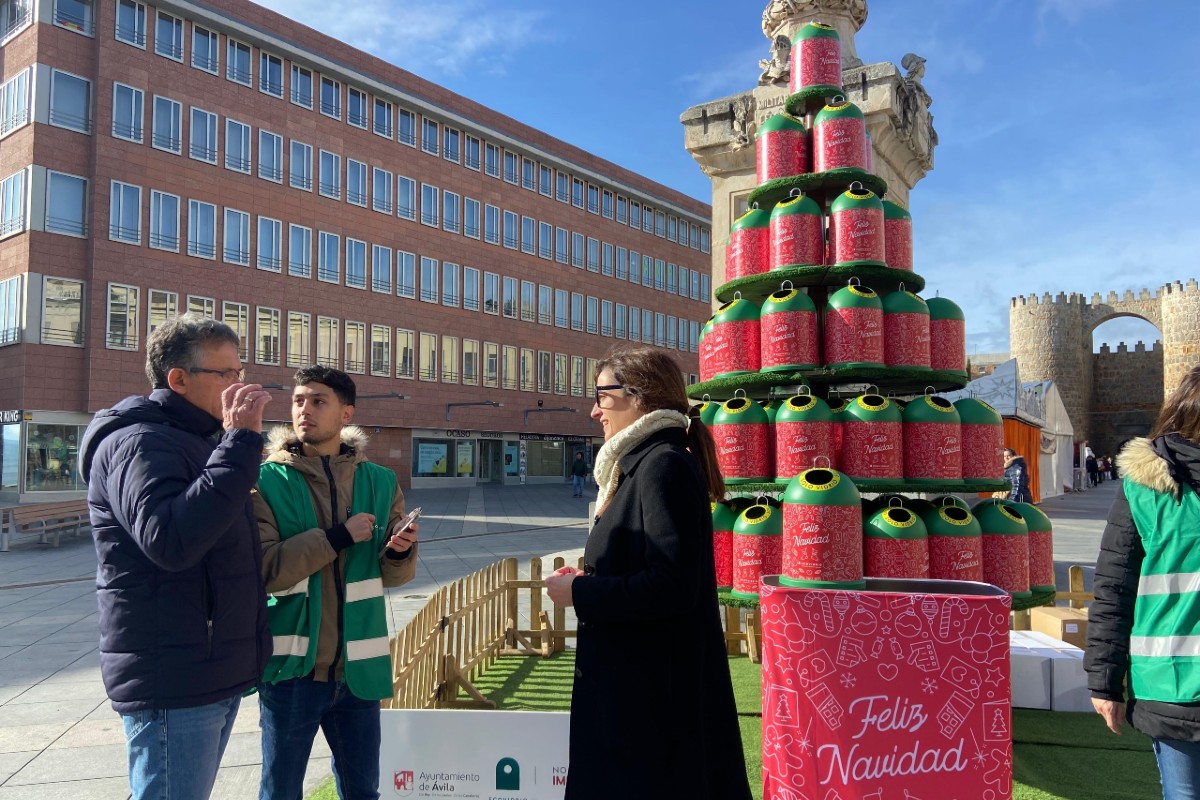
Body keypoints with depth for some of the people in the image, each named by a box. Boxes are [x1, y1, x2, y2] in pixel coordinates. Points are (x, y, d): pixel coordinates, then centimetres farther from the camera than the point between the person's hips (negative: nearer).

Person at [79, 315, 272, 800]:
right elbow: (169, 541, -33)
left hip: (214, 675, 10)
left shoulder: (194, 443, 17)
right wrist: (241, 442, -30)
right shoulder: (137, 442, -15)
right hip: (172, 684, -10)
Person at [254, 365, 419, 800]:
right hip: (292, 665, -2)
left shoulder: (379, 482, 2)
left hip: (358, 666, 3)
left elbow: (393, 575, 6)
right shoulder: (267, 481, -6)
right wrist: (336, 538, -21)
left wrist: (400, 552, -16)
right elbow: (261, 569, -17)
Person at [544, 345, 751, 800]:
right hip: (640, 679, 10)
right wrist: (587, 584, 4)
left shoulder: (663, 465, -18)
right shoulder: (645, 463, 13)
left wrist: (580, 593, -16)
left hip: (654, 690, -10)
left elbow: (671, 587, -26)